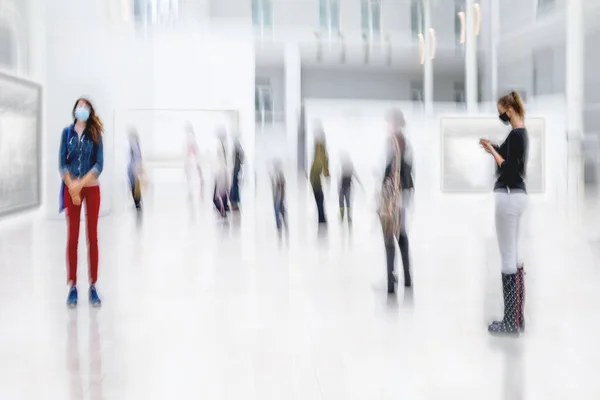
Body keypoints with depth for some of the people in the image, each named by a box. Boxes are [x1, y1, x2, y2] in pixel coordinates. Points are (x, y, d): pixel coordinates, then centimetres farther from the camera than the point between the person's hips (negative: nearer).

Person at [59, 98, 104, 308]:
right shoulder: (67, 132, 4)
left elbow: (99, 164, -5)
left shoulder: (95, 133, 3)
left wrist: (81, 184, -15)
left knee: (92, 237, 1)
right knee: (72, 237, 0)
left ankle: (93, 287, 5)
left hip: (91, 188, 0)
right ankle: (72, 287, 5)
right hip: (71, 188, 0)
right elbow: (62, 163, 0)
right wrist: (72, 187, -11)